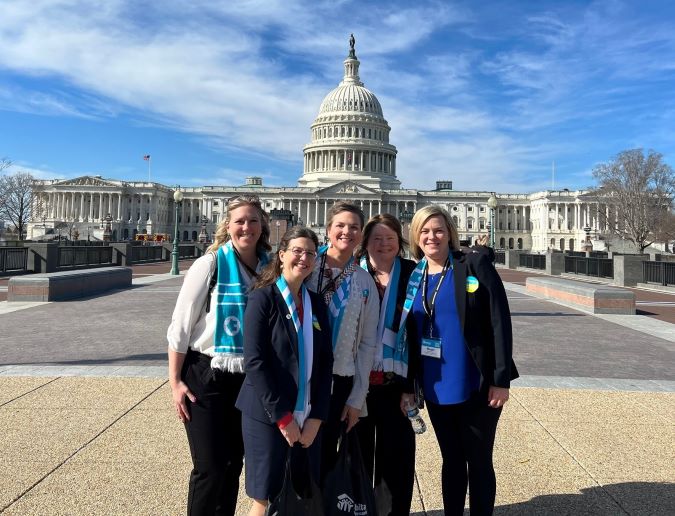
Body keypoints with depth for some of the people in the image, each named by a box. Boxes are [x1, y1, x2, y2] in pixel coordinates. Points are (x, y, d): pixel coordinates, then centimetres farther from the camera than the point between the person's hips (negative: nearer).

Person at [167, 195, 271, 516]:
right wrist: (175, 381, -9)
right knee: (210, 467, 0)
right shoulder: (209, 265, -12)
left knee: (234, 463, 15)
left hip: (248, 380, 4)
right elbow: (180, 326, -9)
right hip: (206, 377, -4)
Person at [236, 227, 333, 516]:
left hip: (307, 418, 5)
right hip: (267, 417, -4)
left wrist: (316, 418, -2)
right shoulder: (263, 297, -7)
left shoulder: (316, 303, 8)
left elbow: (325, 362, 6)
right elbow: (254, 361, -14)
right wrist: (282, 417, -14)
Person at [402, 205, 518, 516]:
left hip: (477, 386, -4)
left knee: (479, 462, 10)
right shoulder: (412, 276, 4)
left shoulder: (476, 265, -8)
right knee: (451, 460, 17)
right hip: (436, 388, 4)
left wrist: (500, 379, -14)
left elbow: (500, 321, -11)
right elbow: (409, 333, 9)